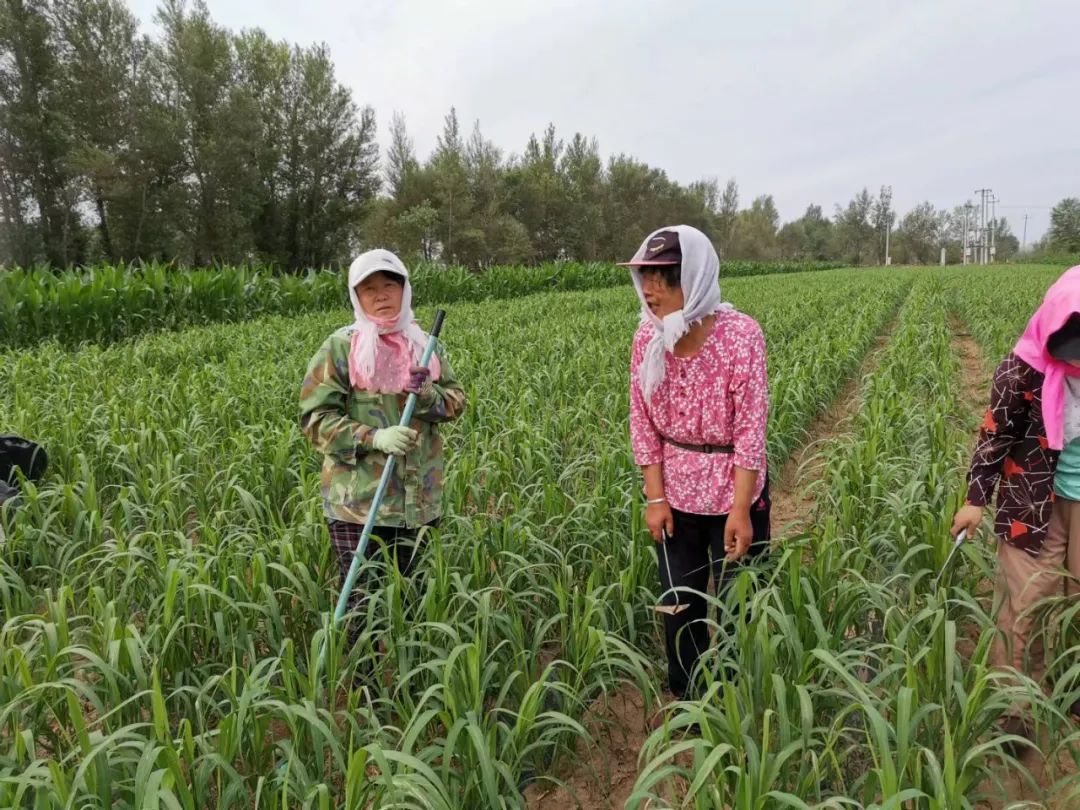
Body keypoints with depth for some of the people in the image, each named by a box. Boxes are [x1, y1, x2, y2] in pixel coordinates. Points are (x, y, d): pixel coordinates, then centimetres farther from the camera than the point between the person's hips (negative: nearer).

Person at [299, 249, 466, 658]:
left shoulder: (424, 345, 9)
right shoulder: (340, 347, -4)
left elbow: (457, 400, 12)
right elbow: (315, 418, -7)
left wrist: (429, 395, -11)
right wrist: (374, 437, -20)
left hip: (419, 498, 4)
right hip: (359, 499, -4)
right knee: (362, 604, -2)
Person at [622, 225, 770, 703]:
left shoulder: (740, 334, -21)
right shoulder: (648, 338, -8)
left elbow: (751, 427, -19)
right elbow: (642, 421, -2)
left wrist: (740, 510, -19)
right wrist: (655, 497, -6)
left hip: (734, 492, -3)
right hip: (676, 493, 4)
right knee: (678, 605, 14)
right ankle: (686, 703, 36)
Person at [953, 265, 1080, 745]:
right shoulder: (1027, 367, -18)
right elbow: (996, 432, -8)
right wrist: (976, 498, -8)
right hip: (1036, 500, -2)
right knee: (1024, 604, 5)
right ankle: (1013, 706, 20)